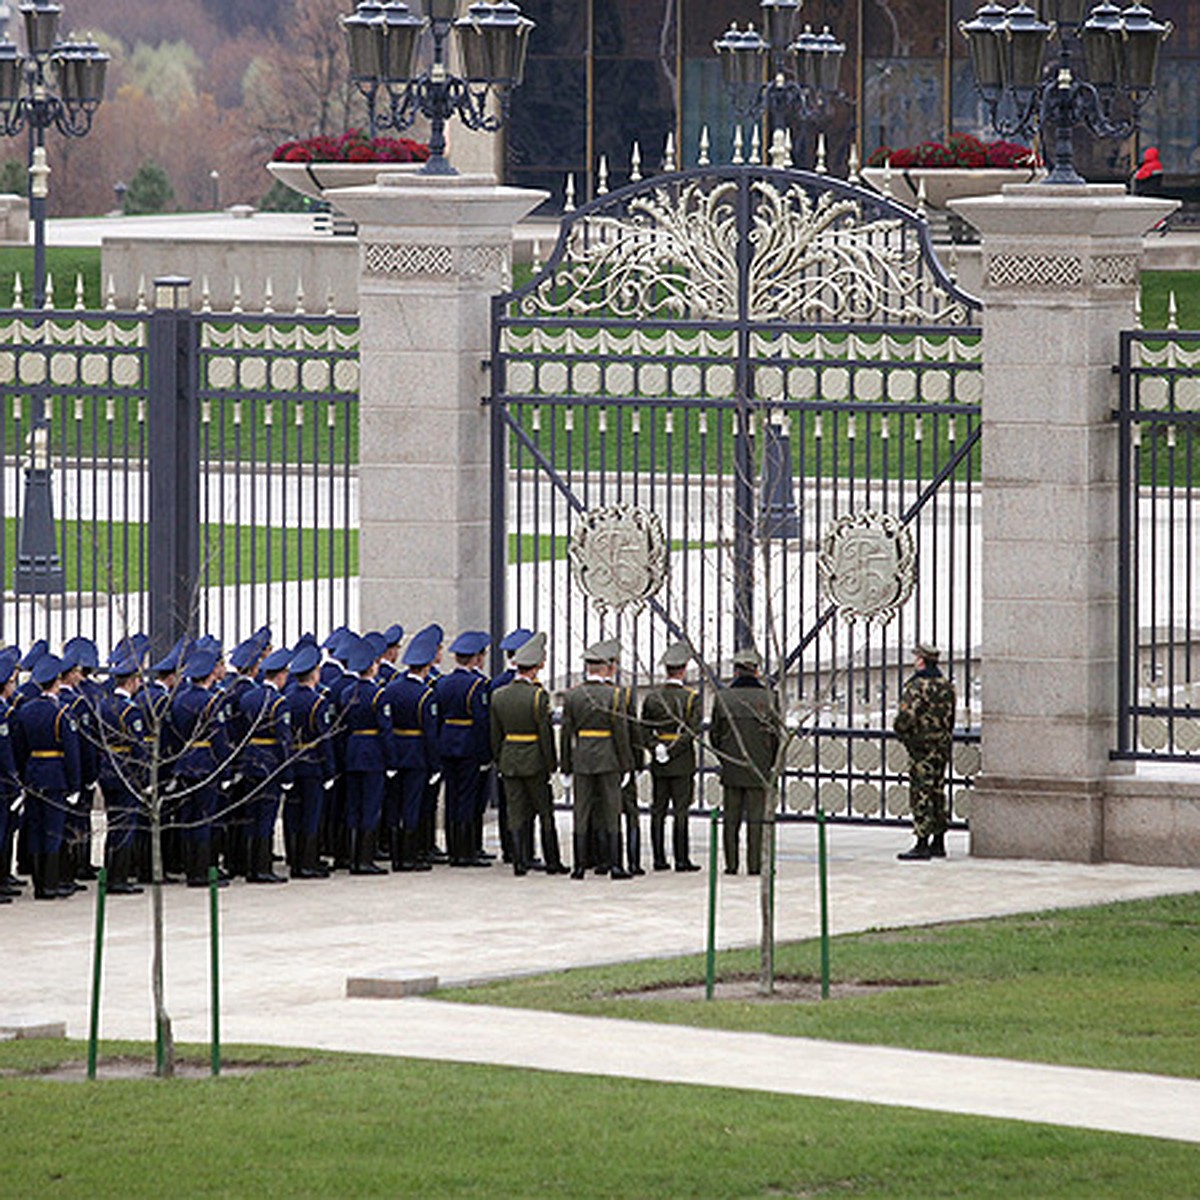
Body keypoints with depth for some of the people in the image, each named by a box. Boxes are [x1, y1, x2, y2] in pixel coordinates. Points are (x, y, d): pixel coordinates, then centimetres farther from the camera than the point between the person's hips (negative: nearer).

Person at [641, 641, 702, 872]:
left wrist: (657, 747, -10)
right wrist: (672, 751, -15)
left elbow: (644, 730, -2)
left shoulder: (652, 697, 3)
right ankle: (681, 859, -2)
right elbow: (693, 730, -16)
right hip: (683, 764, -3)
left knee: (658, 811, 7)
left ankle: (659, 859, 8)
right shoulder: (691, 697, -8)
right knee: (681, 811, -1)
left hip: (658, 766, 3)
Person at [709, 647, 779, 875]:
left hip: (731, 769, 1)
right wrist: (771, 764, 11)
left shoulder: (722, 697, -3)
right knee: (756, 818, 3)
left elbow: (714, 734, 2)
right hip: (759, 769, -1)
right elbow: (776, 735, -2)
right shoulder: (769, 698, -6)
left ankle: (731, 864, 7)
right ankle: (754, 864, 1)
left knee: (731, 819, 8)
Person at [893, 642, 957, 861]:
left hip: (922, 746, -8)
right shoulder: (947, 686, 10)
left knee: (921, 795, -6)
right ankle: (938, 842, 19)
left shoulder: (917, 687, -16)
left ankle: (922, 844, -8)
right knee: (937, 793, 14)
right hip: (944, 744, 8)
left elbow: (906, 718, -22)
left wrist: (900, 729, -3)